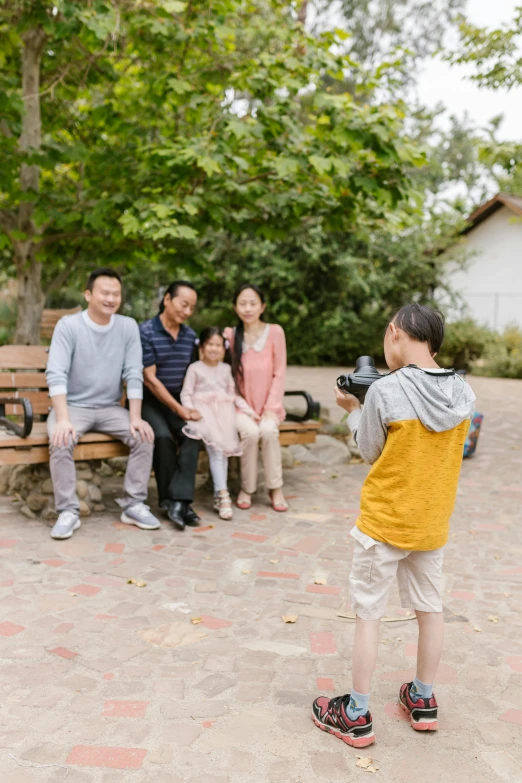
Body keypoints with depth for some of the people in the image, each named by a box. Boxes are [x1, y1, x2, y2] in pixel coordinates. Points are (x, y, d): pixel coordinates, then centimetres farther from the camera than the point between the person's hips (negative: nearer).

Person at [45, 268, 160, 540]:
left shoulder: (128, 326, 0)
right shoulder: (68, 325, -10)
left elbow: (134, 374, -3)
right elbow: (56, 374, -18)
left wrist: (135, 418, -14)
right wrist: (63, 420, -30)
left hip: (110, 407, 3)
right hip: (73, 405, -3)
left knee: (144, 436, -20)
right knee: (61, 442, -32)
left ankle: (133, 505, -9)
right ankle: (68, 512, -18)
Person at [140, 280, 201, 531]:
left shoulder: (190, 335, 8)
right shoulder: (146, 332, -10)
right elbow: (149, 378, -14)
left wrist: (190, 406, -2)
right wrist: (180, 410, -17)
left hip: (177, 399, 5)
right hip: (149, 399, -4)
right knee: (163, 436, -32)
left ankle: (177, 500, -27)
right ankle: (170, 498, -14)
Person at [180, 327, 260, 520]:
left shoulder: (226, 369, 20)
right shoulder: (195, 368, 9)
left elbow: (234, 395, 21)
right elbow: (186, 394, 3)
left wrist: (249, 410, 11)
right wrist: (191, 412, -12)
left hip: (223, 412, 3)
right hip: (203, 412, -3)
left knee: (222, 449, -16)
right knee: (215, 447, -22)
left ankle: (219, 496, -13)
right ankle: (223, 494, -26)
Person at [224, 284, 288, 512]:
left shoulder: (274, 332, -3)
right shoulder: (230, 335, -1)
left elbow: (279, 373, -3)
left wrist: (272, 407, -10)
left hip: (268, 405, 0)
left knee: (268, 430, -30)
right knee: (250, 432, -29)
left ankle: (276, 488, -13)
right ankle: (247, 489, -10)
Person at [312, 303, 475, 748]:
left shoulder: (385, 391, -20)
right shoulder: (463, 394, -5)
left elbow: (370, 452, -7)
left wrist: (353, 410, 8)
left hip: (384, 523, -5)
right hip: (433, 524, 5)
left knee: (368, 614, 7)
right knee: (430, 608, 19)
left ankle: (357, 716, 18)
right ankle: (424, 702, 35)